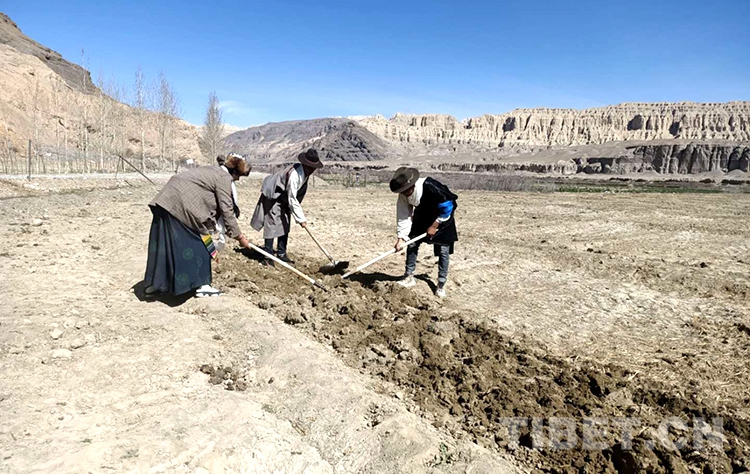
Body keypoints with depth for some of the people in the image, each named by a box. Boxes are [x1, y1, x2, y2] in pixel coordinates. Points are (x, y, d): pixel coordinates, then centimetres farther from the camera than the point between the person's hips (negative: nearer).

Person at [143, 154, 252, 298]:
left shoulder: (213, 171, 23)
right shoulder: (224, 177, -6)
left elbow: (217, 205, 26)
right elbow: (227, 210, -8)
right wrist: (239, 236, -2)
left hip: (166, 200, 10)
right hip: (181, 204, -10)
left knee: (164, 243, 14)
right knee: (198, 244, 1)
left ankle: (153, 285, 22)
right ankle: (202, 285, 7)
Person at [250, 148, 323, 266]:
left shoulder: (305, 172, -7)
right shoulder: (294, 175, -34)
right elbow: (292, 199, -33)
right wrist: (301, 219, -32)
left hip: (285, 200, 9)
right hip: (273, 199, -9)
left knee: (285, 225, 11)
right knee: (272, 226, -8)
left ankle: (281, 254, 20)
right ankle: (268, 256, 0)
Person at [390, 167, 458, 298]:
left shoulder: (431, 187, -38)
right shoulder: (404, 195, -21)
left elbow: (447, 207, -27)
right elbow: (403, 216, -14)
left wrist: (434, 226, -20)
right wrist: (401, 237, -23)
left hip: (443, 217, -5)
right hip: (422, 216, 5)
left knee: (443, 250, -6)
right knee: (412, 244, 1)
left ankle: (441, 285, 6)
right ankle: (409, 277, 15)